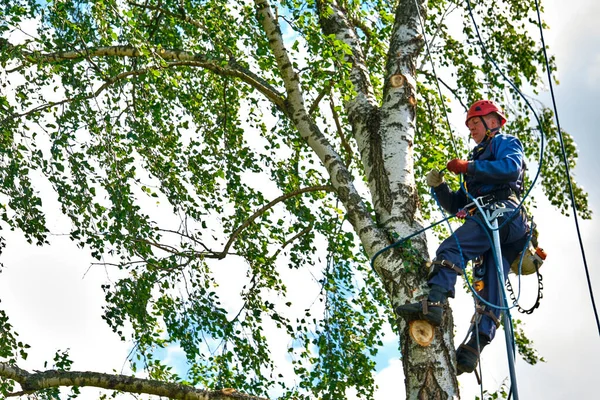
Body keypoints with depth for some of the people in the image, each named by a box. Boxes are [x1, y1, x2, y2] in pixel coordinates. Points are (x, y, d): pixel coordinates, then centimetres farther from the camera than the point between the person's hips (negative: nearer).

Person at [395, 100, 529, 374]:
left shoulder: (505, 142, 18)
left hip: (502, 211, -8)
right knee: (490, 288, -6)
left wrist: (468, 167, -6)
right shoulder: (479, 158, 40)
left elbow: (511, 167, -10)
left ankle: (434, 302, -42)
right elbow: (456, 205, 33)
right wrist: (438, 186, 15)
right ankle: (474, 349, -17)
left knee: (450, 250, -24)